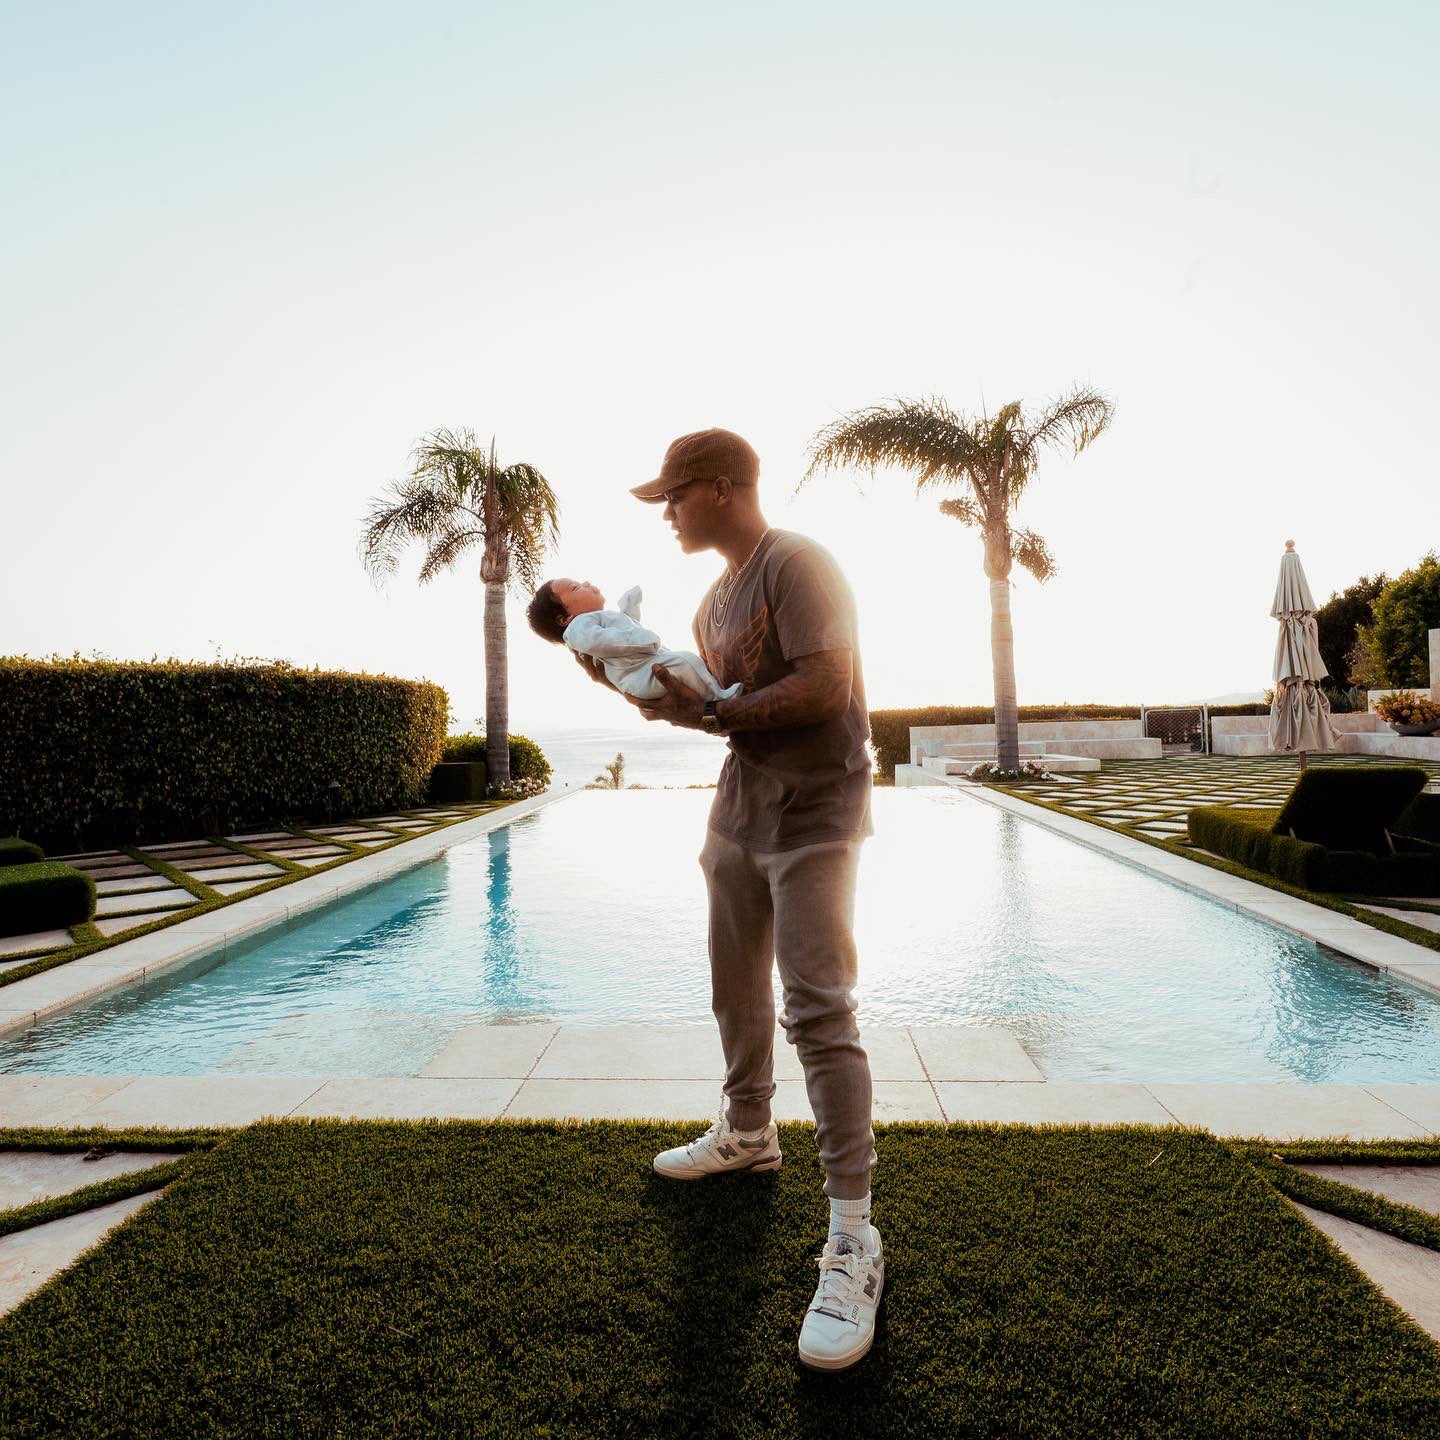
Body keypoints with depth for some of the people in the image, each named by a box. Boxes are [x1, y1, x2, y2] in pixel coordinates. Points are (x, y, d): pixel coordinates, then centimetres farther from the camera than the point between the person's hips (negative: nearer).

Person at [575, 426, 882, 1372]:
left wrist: (707, 713, -19)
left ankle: (854, 1236, -3)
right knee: (736, 987, 18)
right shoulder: (716, 599, 15)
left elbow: (824, 687, -23)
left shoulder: (796, 563, -13)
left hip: (814, 813, -9)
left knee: (816, 1004, -13)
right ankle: (747, 1133, 39)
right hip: (741, 808, 9)